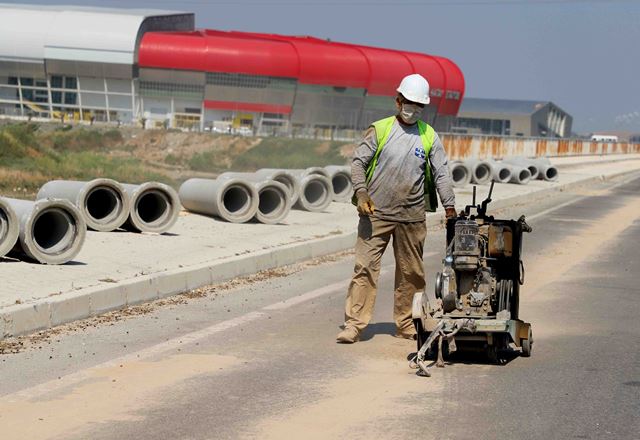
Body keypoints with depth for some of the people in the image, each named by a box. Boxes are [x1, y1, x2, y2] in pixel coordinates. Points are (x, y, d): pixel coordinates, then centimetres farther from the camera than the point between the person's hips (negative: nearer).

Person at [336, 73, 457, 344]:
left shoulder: (429, 136, 7)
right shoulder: (379, 129, 1)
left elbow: (441, 174, 7)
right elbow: (358, 162, 1)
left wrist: (449, 207, -2)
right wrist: (361, 192, -13)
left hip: (412, 217, 3)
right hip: (376, 213, -3)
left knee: (411, 272, 9)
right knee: (365, 267, -7)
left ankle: (406, 324, 21)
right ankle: (354, 324, -7)